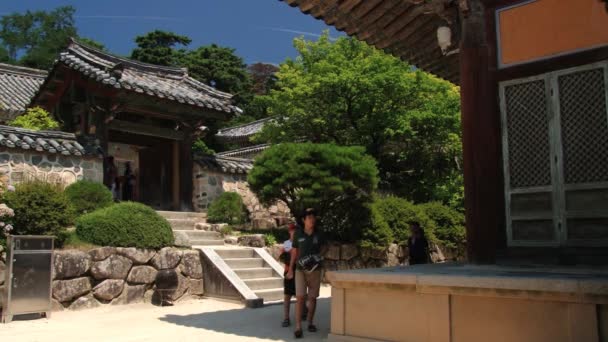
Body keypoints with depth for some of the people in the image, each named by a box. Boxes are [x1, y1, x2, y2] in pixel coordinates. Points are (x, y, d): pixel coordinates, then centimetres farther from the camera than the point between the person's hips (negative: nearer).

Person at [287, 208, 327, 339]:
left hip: (315, 269, 2)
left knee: (312, 297, 8)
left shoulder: (318, 234, -1)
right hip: (300, 269, -2)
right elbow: (294, 252, 5)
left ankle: (310, 322, 26)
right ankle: (298, 327, -8)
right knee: (300, 297, -11)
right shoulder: (298, 234, -4)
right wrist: (290, 269, 6)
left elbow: (325, 247, 14)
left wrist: (319, 255, -7)